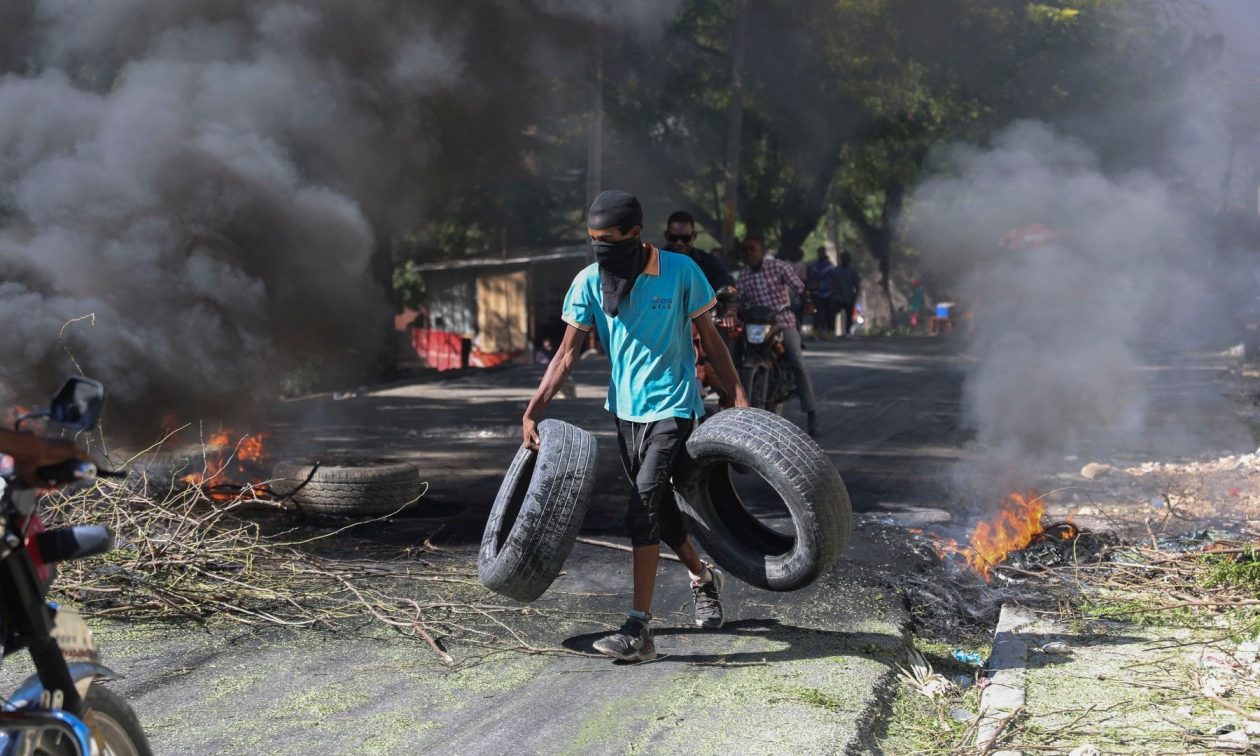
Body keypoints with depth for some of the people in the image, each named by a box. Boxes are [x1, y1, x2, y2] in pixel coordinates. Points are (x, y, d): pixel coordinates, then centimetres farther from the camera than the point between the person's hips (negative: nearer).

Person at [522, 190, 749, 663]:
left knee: (644, 506, -17)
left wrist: (738, 397, -5)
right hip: (625, 408, 5)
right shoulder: (590, 282, -3)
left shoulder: (680, 271, -10)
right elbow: (568, 353, 0)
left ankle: (639, 630, -17)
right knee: (657, 507, 15)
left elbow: (709, 337, -1)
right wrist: (533, 410, -9)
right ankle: (703, 578, 44)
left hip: (672, 407, -5)